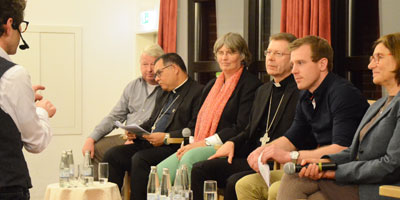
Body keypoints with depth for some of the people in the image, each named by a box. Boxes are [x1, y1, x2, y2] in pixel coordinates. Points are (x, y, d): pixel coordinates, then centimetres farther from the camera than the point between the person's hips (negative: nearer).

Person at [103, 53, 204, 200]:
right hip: (149, 144, 9)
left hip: (173, 148, -9)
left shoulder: (198, 92, -5)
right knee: (112, 155, -8)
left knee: (140, 159, -31)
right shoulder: (164, 94, 25)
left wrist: (166, 137, -18)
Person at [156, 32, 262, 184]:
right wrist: (191, 144, 2)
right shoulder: (212, 85, 23)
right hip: (200, 146, 7)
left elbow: (242, 128, -12)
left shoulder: (250, 84, -2)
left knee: (189, 158, -35)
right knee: (161, 171, -19)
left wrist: (206, 142, -14)